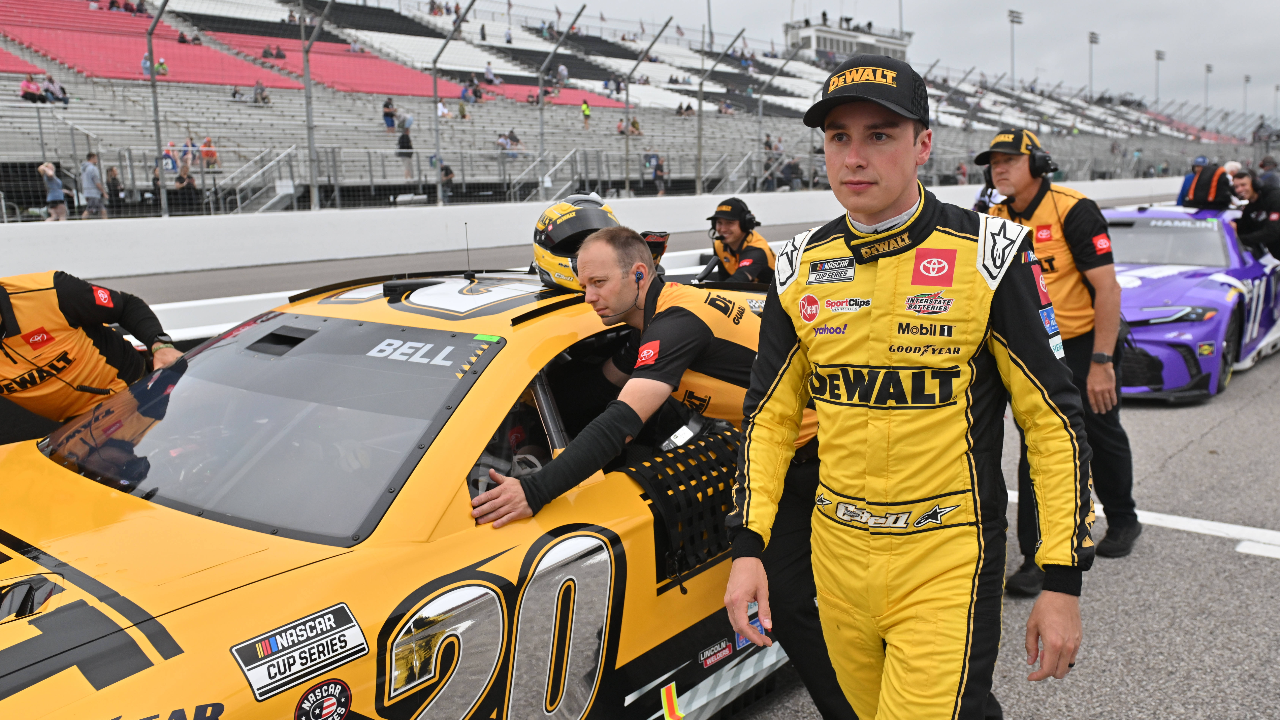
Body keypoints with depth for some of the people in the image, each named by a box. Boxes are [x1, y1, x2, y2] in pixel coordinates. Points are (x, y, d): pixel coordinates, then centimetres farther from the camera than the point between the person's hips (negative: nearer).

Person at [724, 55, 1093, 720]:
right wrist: (748, 547, 0)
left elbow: (1055, 420, -6)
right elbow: (769, 415, 8)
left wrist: (1064, 582, -8)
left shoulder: (985, 258, -9)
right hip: (836, 554, 4)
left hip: (947, 563, -4)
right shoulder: (800, 269, 2)